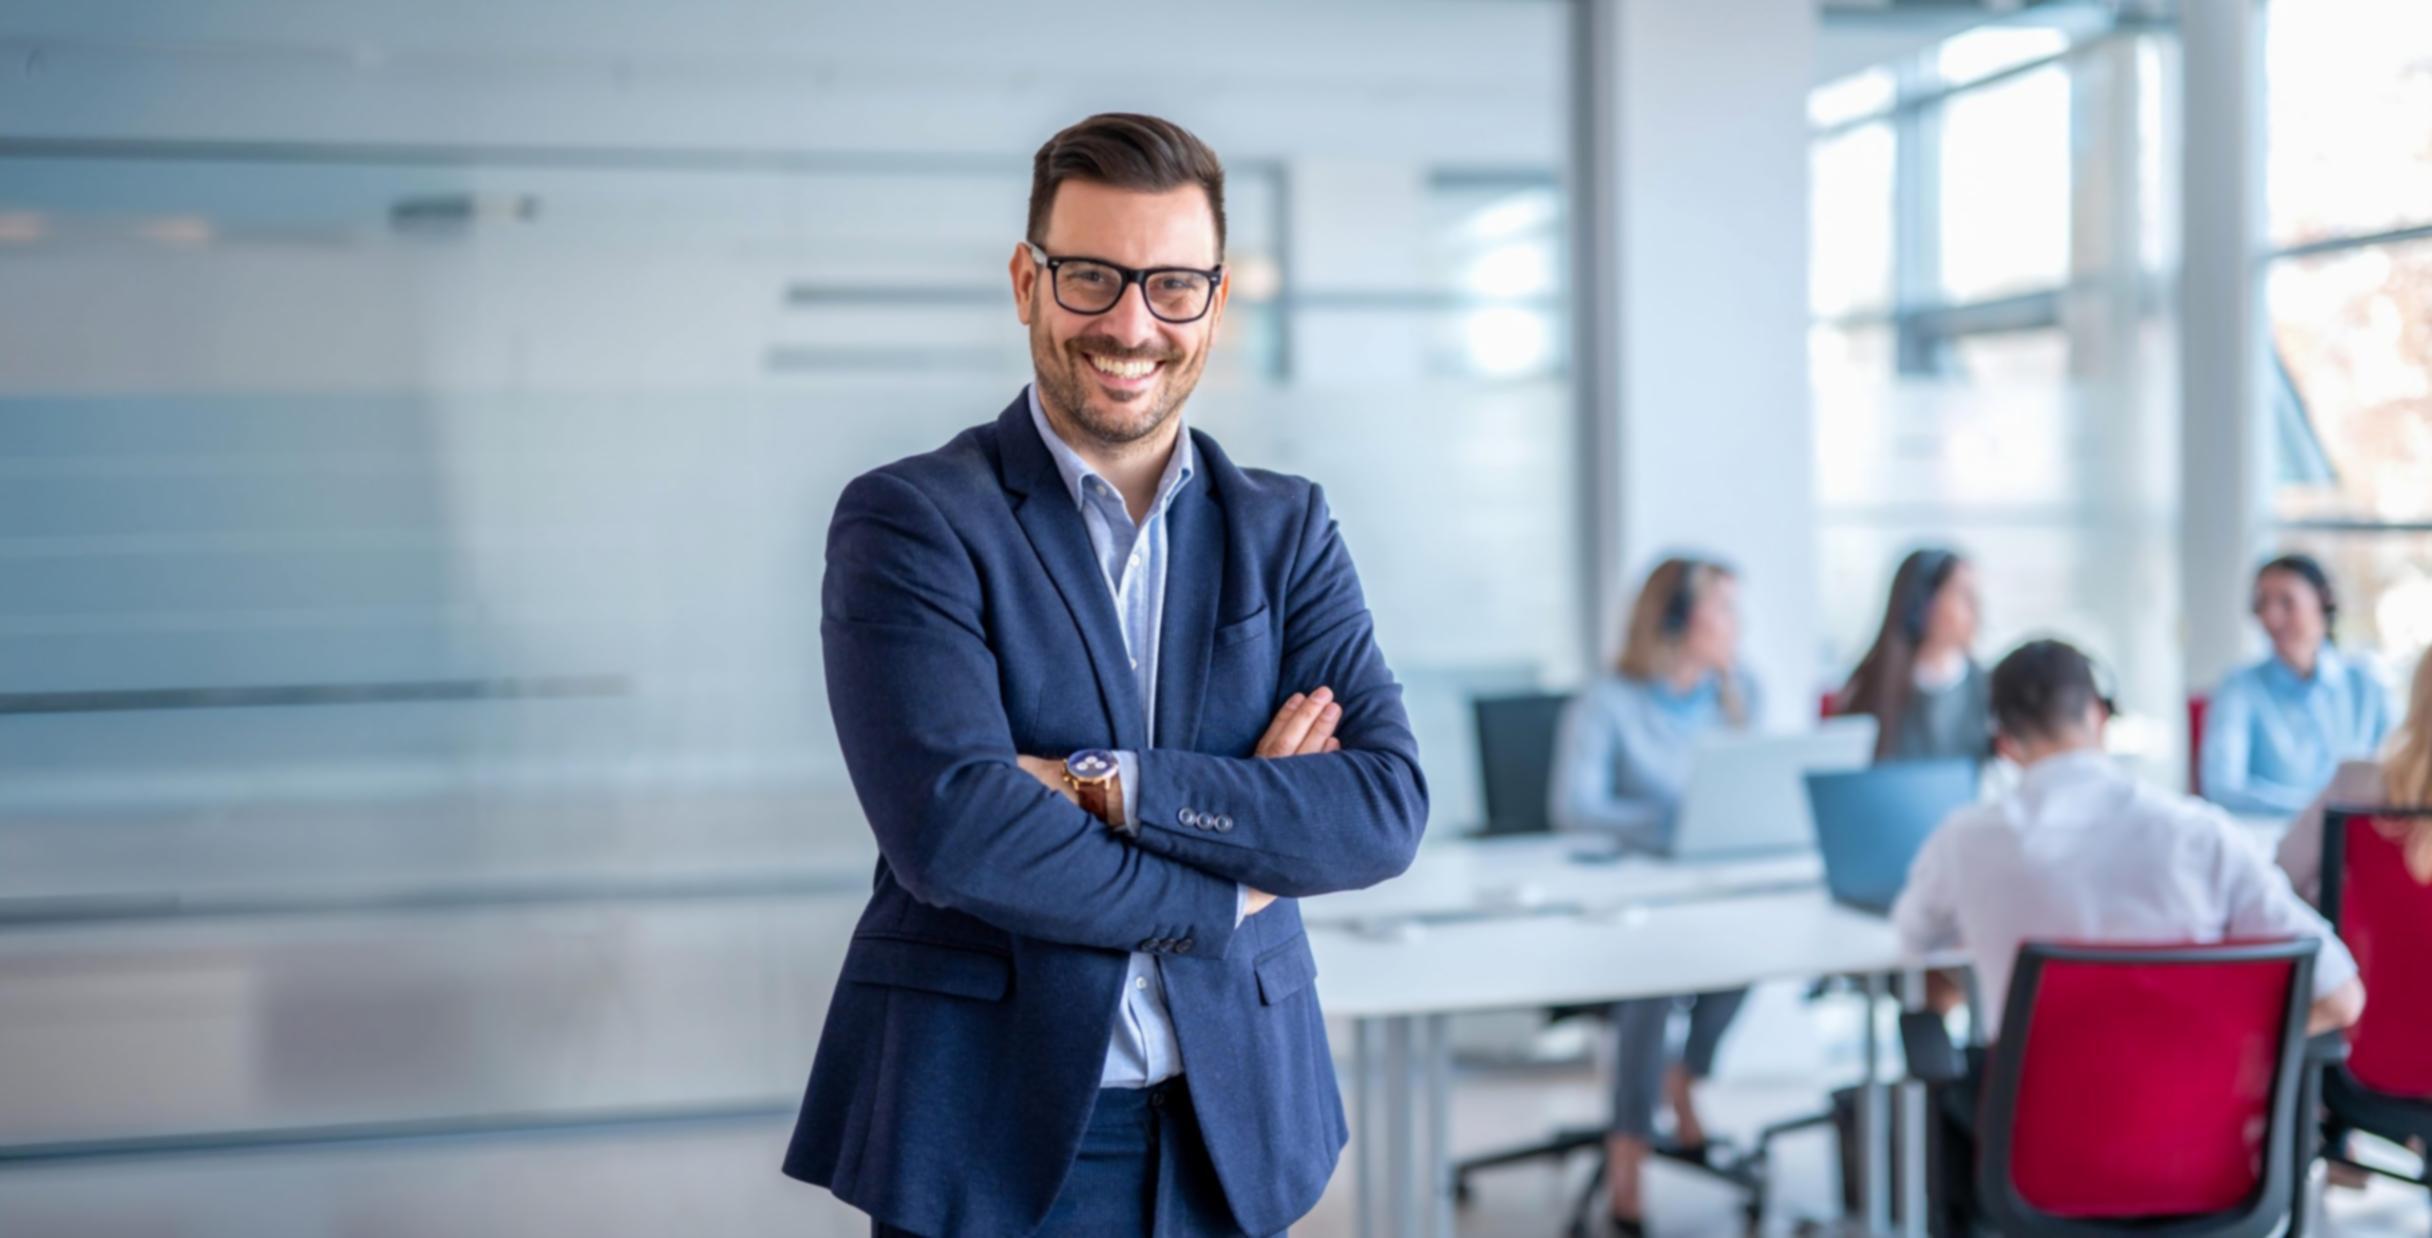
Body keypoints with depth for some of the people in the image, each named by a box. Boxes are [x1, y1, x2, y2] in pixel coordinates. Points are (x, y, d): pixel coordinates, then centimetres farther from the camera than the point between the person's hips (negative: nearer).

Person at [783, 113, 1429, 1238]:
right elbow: (949, 828, -19)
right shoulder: (907, 520, -5)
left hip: (1230, 1136, 4)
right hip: (987, 1143, -3)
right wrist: (1226, 891, -10)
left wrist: (1105, 785, -17)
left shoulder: (1284, 529, 6)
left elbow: (1388, 808, -7)